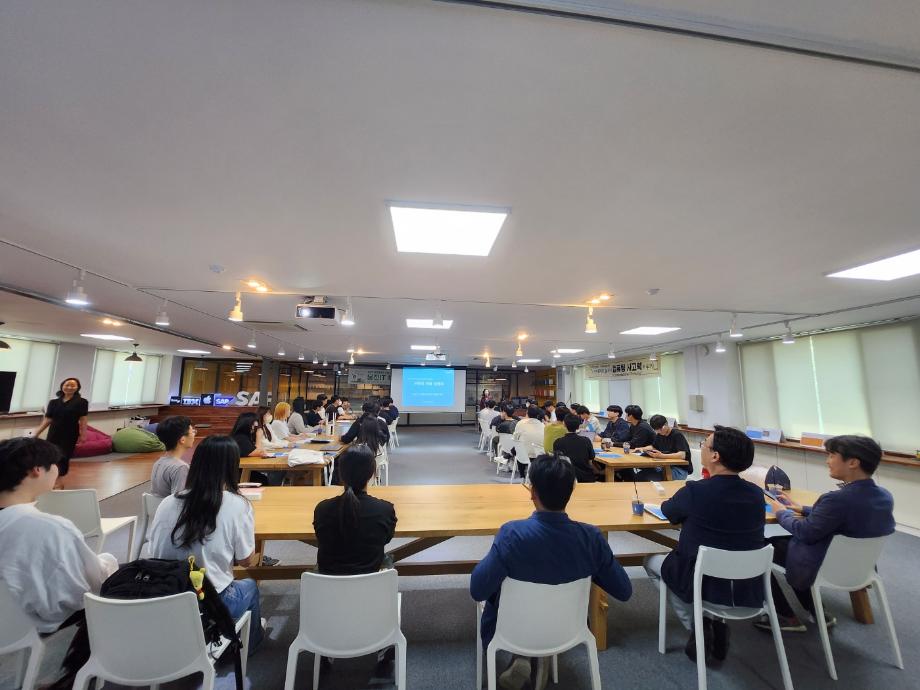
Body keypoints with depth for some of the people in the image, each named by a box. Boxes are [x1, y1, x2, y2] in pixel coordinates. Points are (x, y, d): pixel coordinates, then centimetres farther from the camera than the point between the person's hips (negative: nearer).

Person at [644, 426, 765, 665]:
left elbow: (668, 511, -2)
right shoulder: (756, 493, -9)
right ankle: (717, 625, 23)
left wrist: (687, 509, 19)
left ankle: (697, 626, 12)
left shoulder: (695, 491, -23)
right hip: (749, 589, 5)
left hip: (707, 585, -5)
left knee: (652, 562, 21)